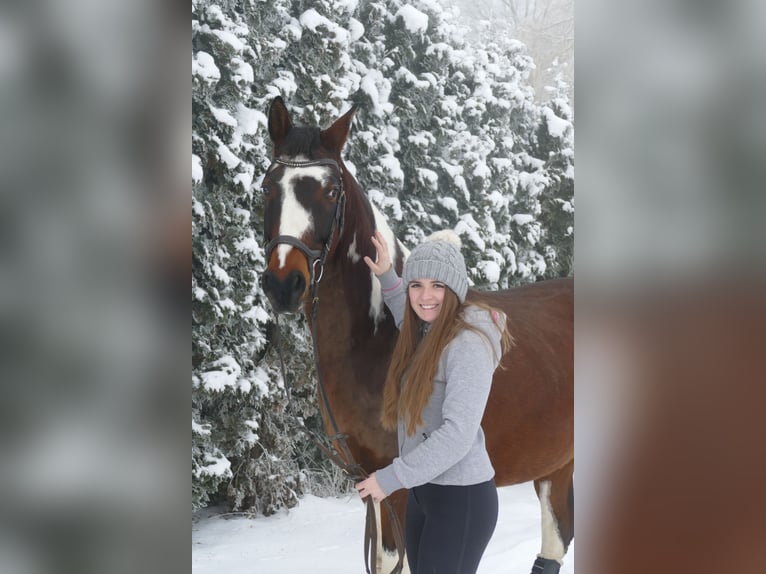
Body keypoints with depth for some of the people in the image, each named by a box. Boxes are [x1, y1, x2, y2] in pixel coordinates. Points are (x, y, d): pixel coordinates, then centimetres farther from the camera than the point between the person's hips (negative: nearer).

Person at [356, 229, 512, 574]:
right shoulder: (425, 337, 7)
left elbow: (458, 435, -26)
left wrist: (391, 478, -22)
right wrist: (386, 277, 22)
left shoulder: (469, 345, -20)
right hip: (422, 490, 9)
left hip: (461, 497, -9)